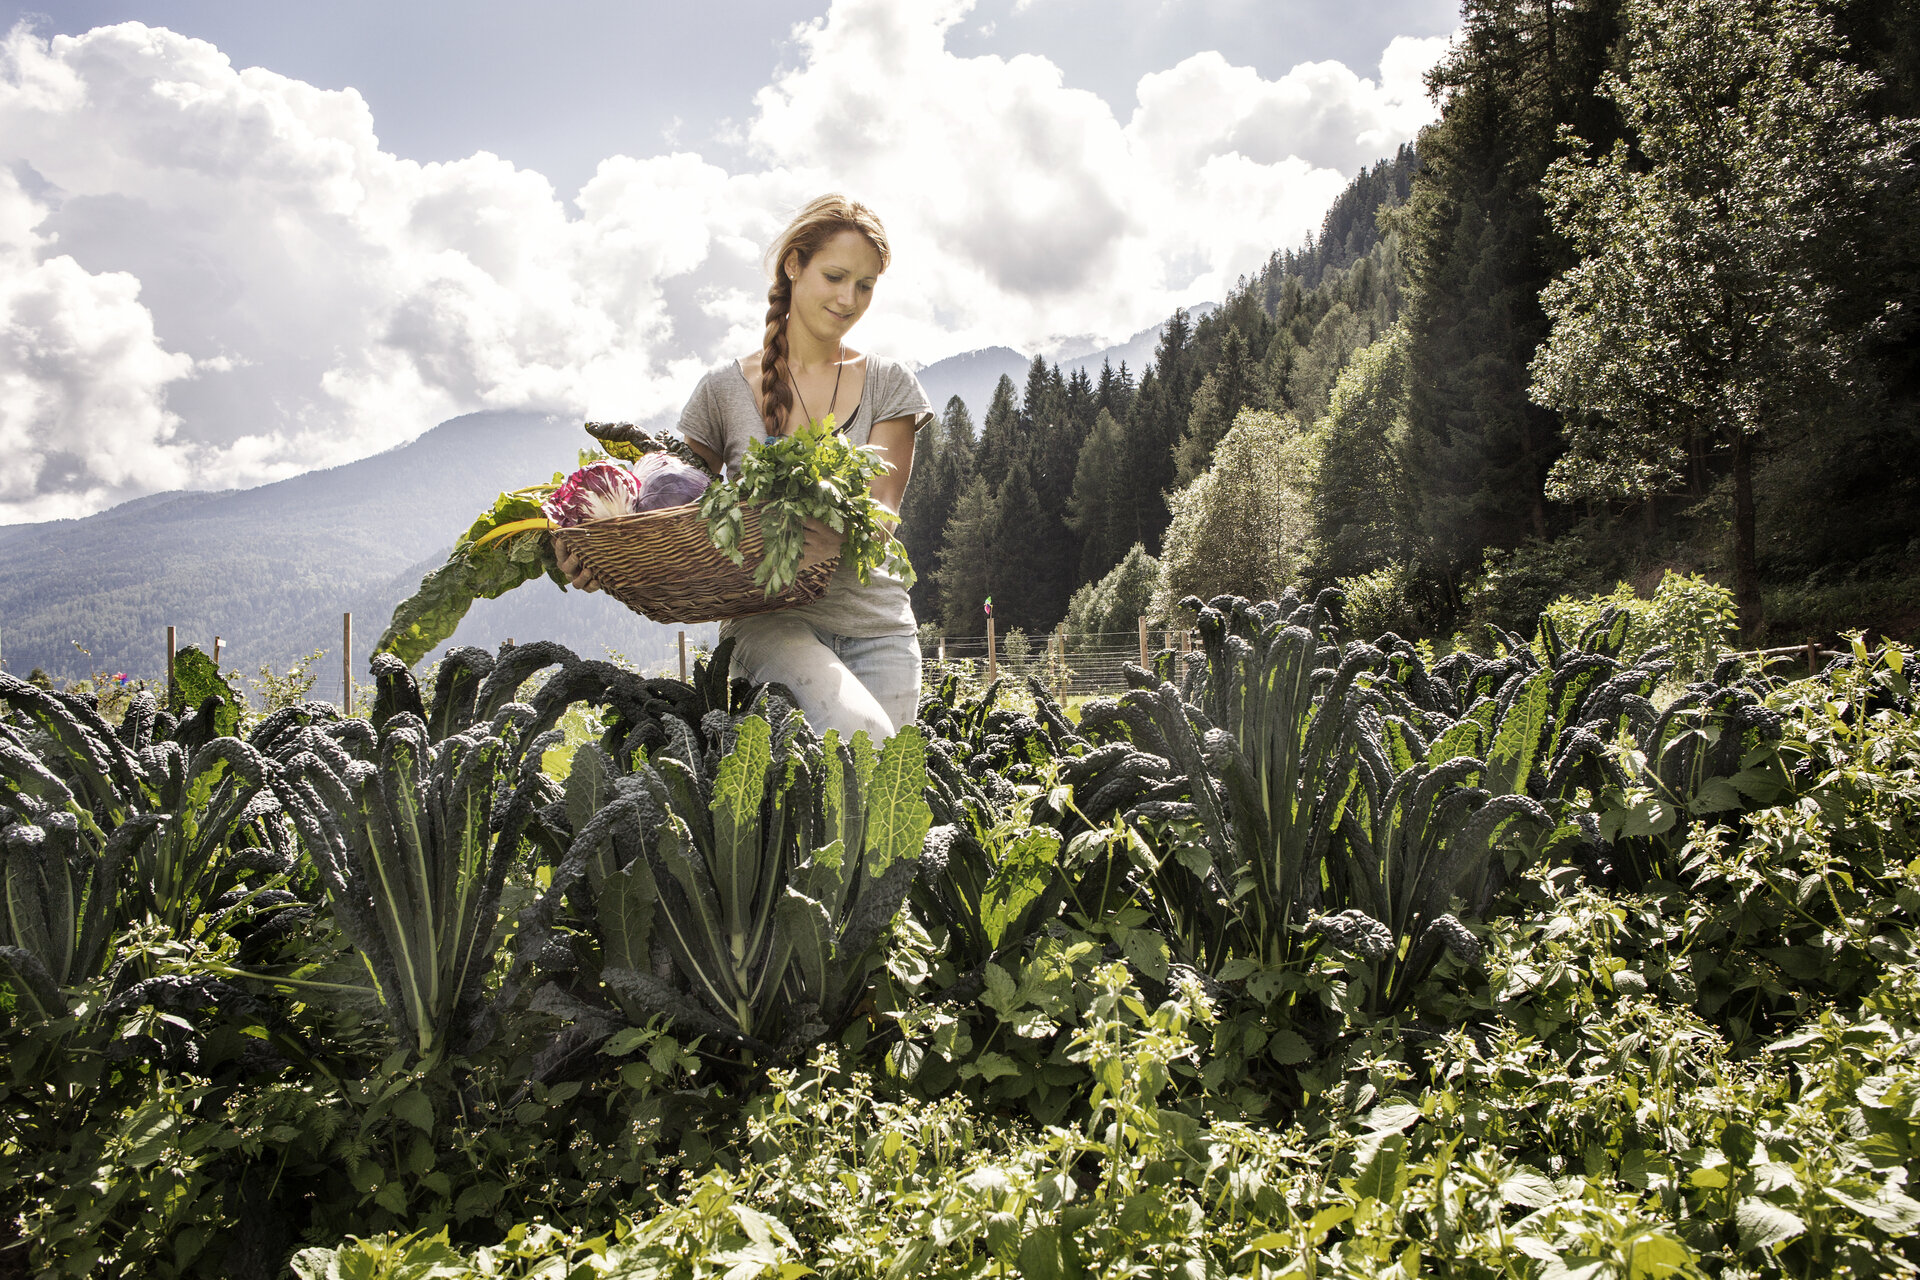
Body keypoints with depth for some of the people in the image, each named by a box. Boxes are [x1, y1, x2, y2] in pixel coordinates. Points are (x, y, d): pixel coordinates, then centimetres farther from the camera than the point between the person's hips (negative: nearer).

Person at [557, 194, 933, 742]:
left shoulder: (888, 384, 7)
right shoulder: (725, 388, 5)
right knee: (863, 738, -28)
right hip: (770, 617, -2)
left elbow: (883, 511, -4)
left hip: (876, 625, 3)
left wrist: (843, 538, -28)